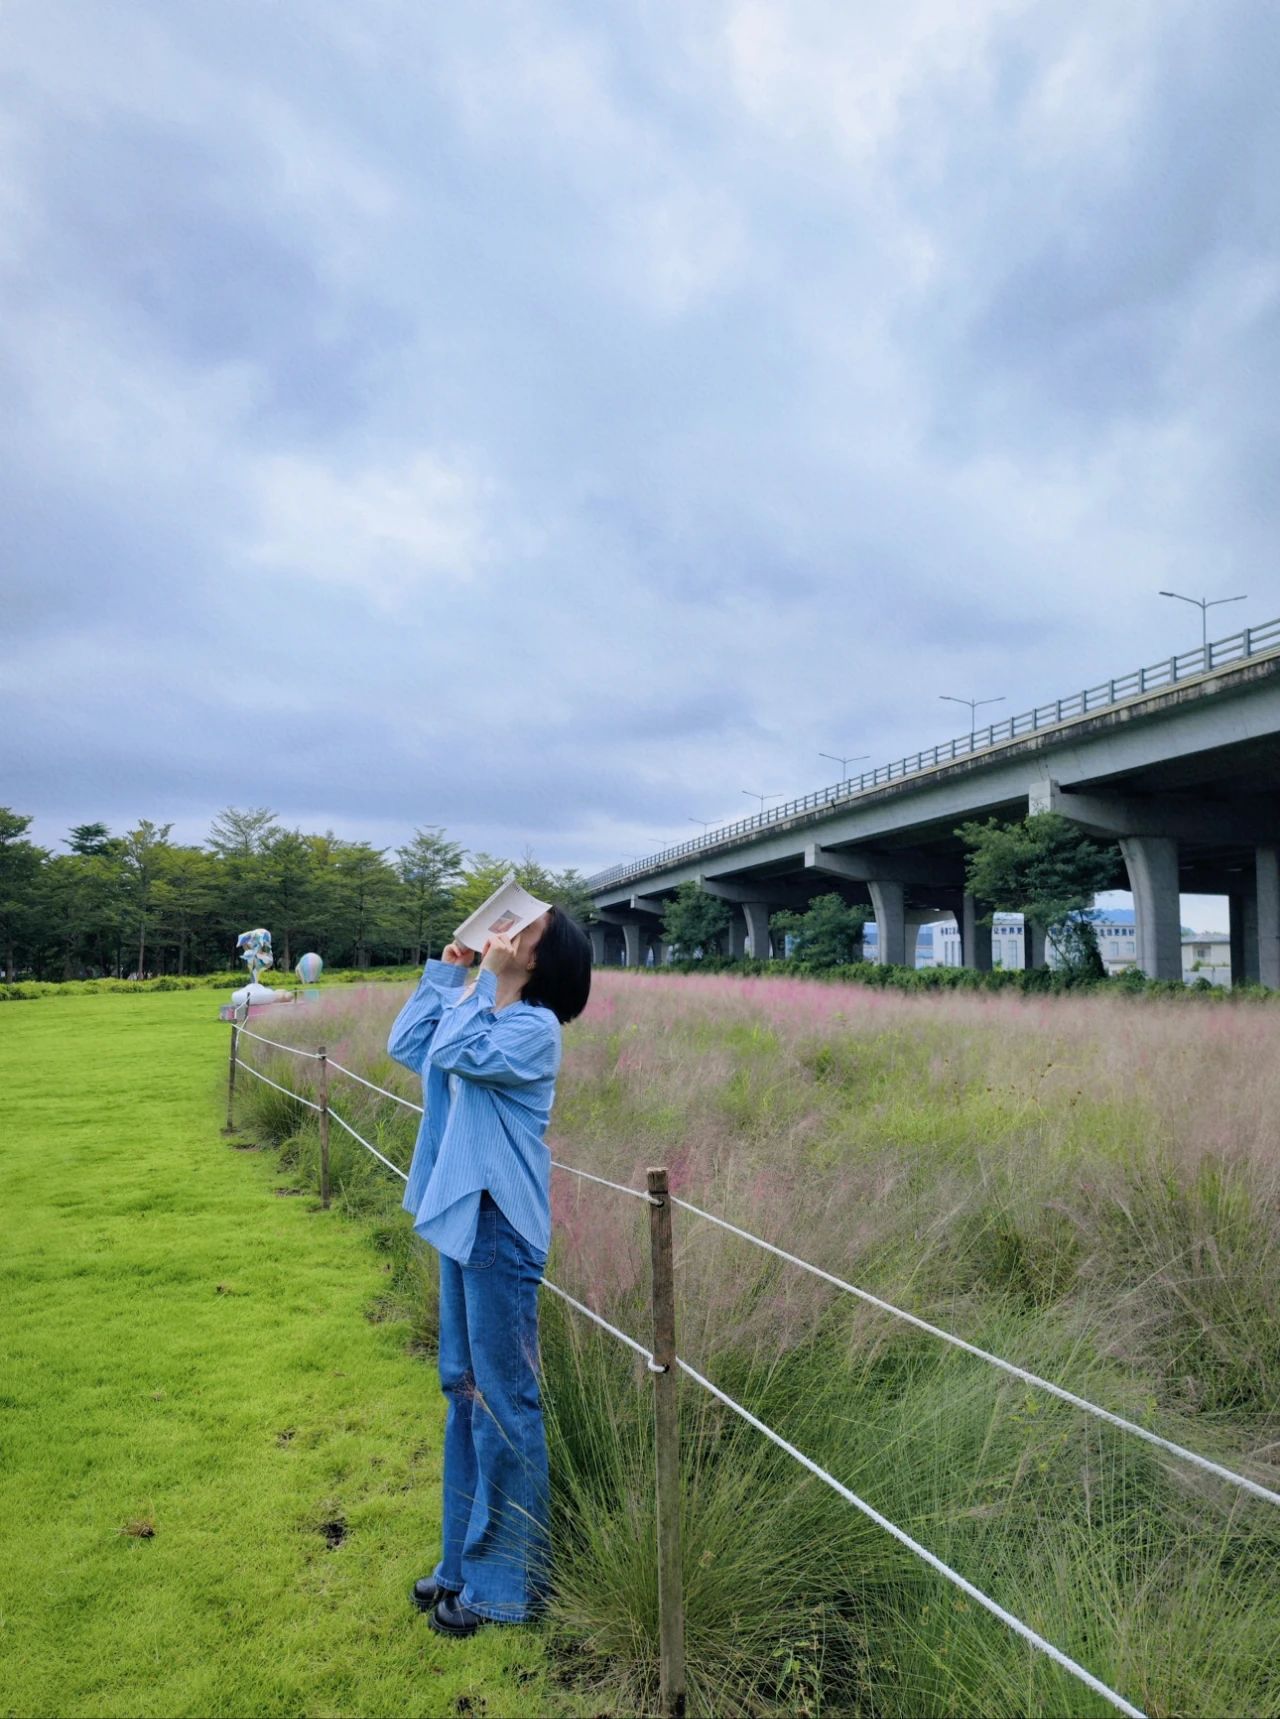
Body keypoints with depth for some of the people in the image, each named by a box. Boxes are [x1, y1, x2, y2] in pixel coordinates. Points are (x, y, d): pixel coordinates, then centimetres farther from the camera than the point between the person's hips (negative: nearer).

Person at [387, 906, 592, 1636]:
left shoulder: (534, 1025, -15)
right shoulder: (485, 1008, 11)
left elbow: (457, 1053, -26)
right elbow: (408, 1046, 14)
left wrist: (485, 980, -17)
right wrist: (447, 972, 8)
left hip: (500, 1226, -9)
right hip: (464, 1216, 9)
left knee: (503, 1399, 3)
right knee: (463, 1388, 19)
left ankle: (505, 1582, 20)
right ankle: (466, 1559, 36)